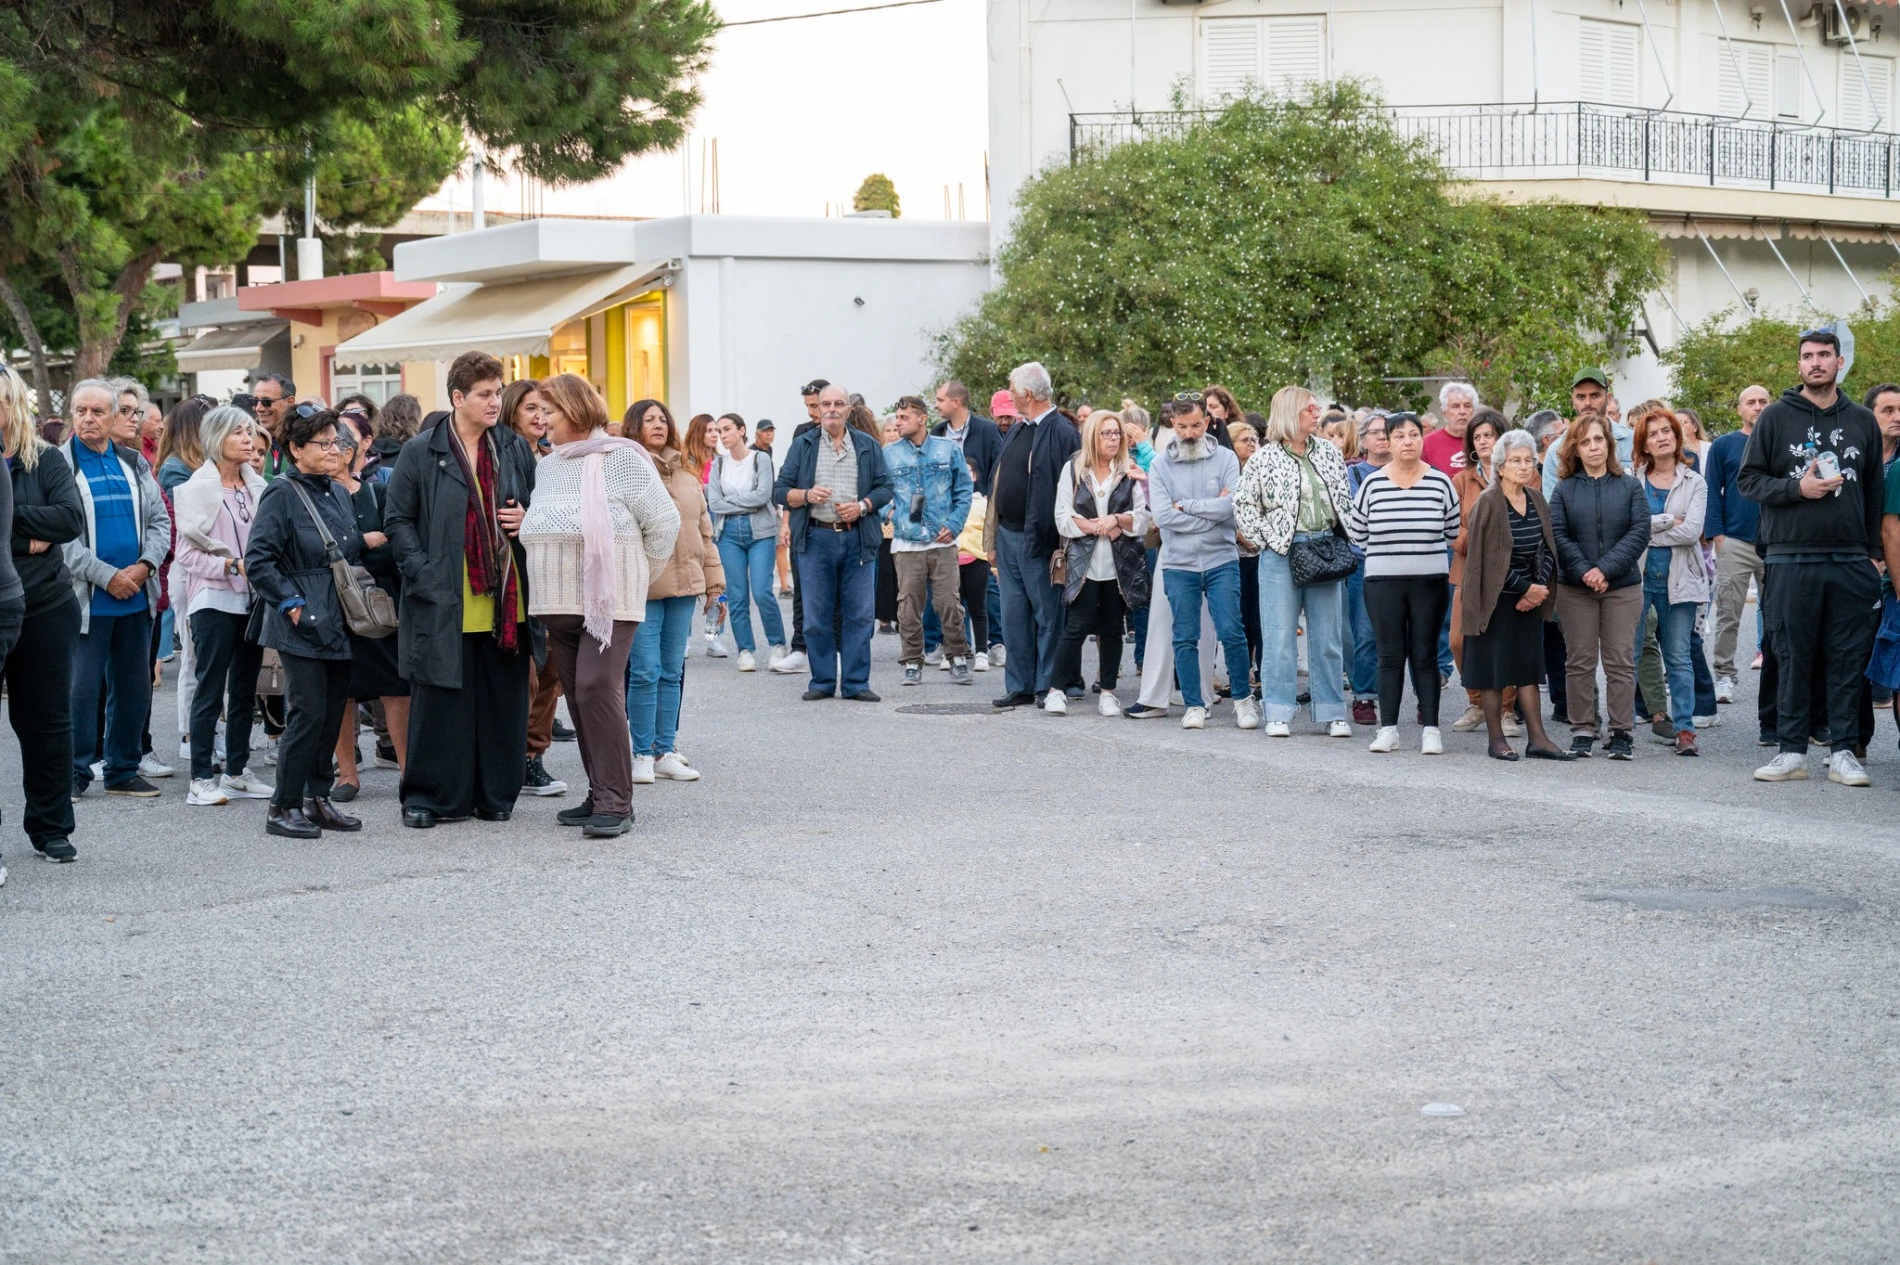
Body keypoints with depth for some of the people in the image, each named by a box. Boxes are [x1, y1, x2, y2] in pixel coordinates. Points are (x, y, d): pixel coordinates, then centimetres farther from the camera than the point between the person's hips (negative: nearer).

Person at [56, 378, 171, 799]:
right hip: (88, 599, -5)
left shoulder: (134, 463, 11)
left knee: (134, 686, 9)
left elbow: (159, 520, 10)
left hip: (137, 595, 5)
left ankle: (124, 770, 19)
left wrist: (144, 566, -7)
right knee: (82, 687, -3)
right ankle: (75, 773, 7)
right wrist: (107, 577, -15)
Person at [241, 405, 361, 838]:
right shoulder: (282, 494, -9)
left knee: (333, 715, 9)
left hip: (338, 624, 7)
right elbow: (257, 560, -15)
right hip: (303, 626, -7)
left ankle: (318, 799, 18)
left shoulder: (338, 493, 14)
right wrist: (290, 602, -15)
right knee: (308, 715, -9)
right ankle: (284, 807, -1)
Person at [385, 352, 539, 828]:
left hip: (505, 599, 3)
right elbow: (397, 520, 1)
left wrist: (528, 521, -2)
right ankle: (428, 795, 10)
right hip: (445, 603, -3)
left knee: (503, 699, 6)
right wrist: (421, 570, -10)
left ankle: (495, 796, 17)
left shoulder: (515, 449, 10)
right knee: (439, 699, -1)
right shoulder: (421, 452, 0)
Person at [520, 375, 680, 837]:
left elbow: (664, 521, -3)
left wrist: (638, 574, 5)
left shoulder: (622, 458, -5)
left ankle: (615, 803, -15)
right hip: (558, 600, 7)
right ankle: (601, 794, 14)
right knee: (578, 694, 7)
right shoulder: (546, 467, 15)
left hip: (609, 598, -7)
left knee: (599, 688, -17)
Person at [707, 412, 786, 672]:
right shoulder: (718, 463, 8)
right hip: (729, 532, 3)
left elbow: (763, 495, -13)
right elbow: (713, 502, -1)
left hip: (760, 531, -3)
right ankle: (746, 651, 9)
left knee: (762, 592, -11)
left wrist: (730, 499, -6)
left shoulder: (761, 458, -1)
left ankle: (778, 645, 6)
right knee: (736, 596, 1)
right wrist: (746, 504, -8)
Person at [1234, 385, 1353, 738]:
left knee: (1328, 633, 5)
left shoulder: (1330, 454, 9)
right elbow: (1243, 503, 0)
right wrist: (1267, 540, -5)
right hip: (1282, 551, -3)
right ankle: (1279, 713, 3)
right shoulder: (1265, 459, -3)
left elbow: (1345, 500, 14)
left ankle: (1332, 712, 10)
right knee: (1280, 633, -2)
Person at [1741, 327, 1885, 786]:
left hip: (1850, 559, 2)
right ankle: (1792, 751, 7)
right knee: (1792, 657, 1)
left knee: (1848, 659, 2)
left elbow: (1875, 491, 14)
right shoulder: (1776, 417, 5)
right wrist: (1797, 488, -13)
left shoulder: (1862, 422, 12)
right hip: (1790, 557, -2)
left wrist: (1875, 553, 9)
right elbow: (1749, 479, 3)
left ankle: (1843, 752, 7)